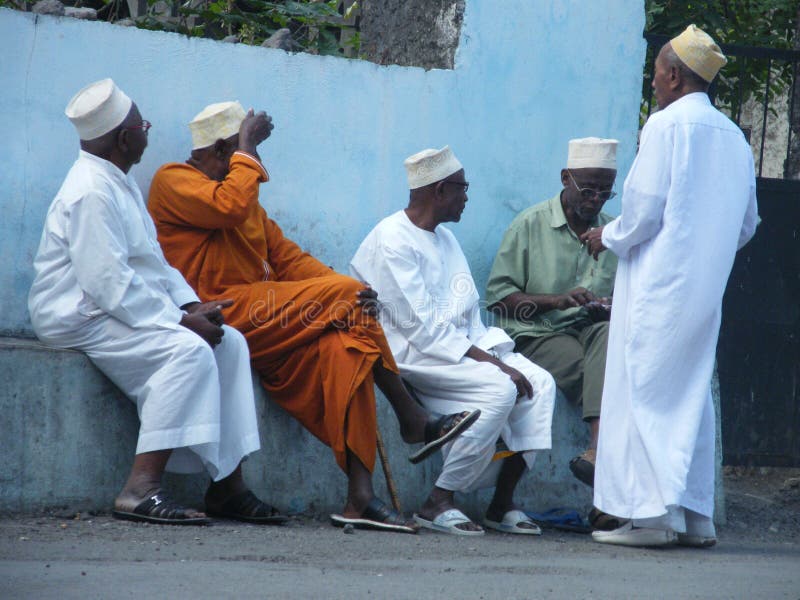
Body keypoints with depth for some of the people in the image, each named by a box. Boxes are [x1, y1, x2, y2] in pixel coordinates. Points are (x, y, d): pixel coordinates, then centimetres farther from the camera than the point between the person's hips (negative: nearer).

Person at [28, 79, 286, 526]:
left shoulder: (120, 183, 16)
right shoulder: (91, 192, -19)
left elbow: (154, 260, 20)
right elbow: (109, 284, -25)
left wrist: (192, 305, 3)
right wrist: (180, 320, -21)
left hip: (119, 312, 11)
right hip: (80, 318, -11)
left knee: (229, 342, 1)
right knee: (188, 350, -29)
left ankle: (227, 486, -2)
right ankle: (142, 489, -34)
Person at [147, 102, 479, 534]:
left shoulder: (240, 191, 28)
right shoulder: (173, 182, 2)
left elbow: (288, 258, 18)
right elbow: (230, 207, -20)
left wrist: (348, 288, 0)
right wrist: (247, 150, -4)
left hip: (259, 327, 8)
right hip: (219, 315, -8)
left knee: (340, 349, -18)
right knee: (346, 298, -18)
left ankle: (360, 498, -27)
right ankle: (413, 421, -9)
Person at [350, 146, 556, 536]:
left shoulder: (445, 239, 19)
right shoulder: (392, 241, -11)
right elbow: (423, 328, -18)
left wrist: (491, 354, -3)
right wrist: (489, 362, -21)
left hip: (461, 347, 9)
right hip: (413, 355, -9)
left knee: (539, 382, -13)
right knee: (499, 388, -29)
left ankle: (502, 504, -10)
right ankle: (438, 503, -22)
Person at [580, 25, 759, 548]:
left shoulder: (667, 124, -9)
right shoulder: (734, 137, 13)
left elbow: (646, 208, -14)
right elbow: (747, 225, 17)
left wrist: (609, 238, 3)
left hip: (659, 283, -7)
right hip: (707, 288, 7)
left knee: (644, 390, -4)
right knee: (692, 395, 10)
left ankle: (652, 513, -10)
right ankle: (696, 514, 9)